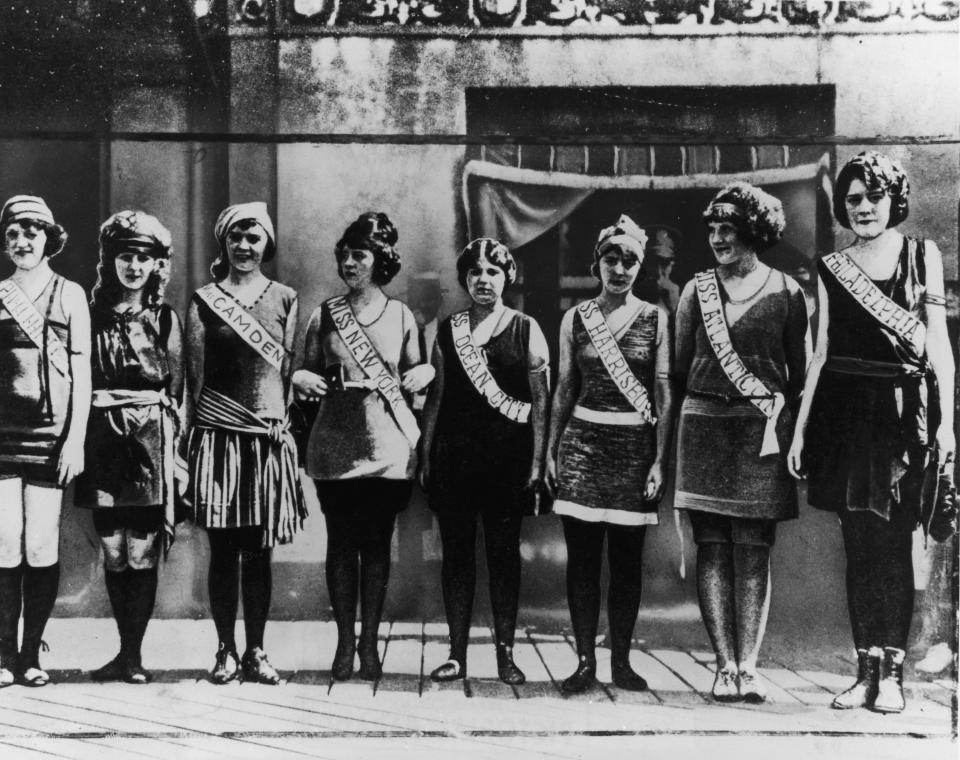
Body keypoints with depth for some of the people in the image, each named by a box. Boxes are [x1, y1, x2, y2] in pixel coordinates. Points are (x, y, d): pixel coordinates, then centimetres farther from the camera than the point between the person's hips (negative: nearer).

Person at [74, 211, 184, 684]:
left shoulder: (166, 320, 7)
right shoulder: (93, 316, 8)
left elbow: (177, 390, 5)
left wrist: (176, 447, -2)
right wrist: (77, 441, -1)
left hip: (150, 438, -1)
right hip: (103, 437, 1)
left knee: (141, 553, -3)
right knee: (112, 552, 4)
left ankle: (132, 654, 5)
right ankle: (126, 652, 16)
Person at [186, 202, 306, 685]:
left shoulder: (284, 300, 9)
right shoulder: (204, 301, 5)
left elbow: (289, 369, 8)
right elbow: (195, 373, 4)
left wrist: (283, 419, -2)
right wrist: (197, 428, 1)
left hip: (269, 436, 1)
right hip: (218, 435, -1)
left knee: (259, 550, 5)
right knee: (223, 549, 3)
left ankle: (256, 651, 13)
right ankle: (226, 651, 12)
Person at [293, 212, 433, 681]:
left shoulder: (401, 316, 6)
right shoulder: (325, 315, 4)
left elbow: (414, 375, 16)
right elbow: (307, 372, 10)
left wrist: (424, 374, -6)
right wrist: (304, 380, -12)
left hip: (388, 444, 0)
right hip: (336, 444, 0)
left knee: (377, 543, 5)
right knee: (341, 543, 4)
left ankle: (370, 642, 15)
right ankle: (344, 642, 14)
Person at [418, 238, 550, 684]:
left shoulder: (526, 330, 3)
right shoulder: (447, 331, 11)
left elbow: (541, 401, 1)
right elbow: (435, 398, 12)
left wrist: (537, 460, -5)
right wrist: (425, 456, 7)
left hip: (507, 456, -2)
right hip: (454, 455, 2)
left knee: (504, 551, 1)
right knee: (456, 551, 4)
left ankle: (505, 654, 9)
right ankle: (457, 654, 11)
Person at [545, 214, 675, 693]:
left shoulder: (655, 319, 3)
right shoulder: (576, 318, 7)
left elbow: (664, 394, 1)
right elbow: (564, 389, 11)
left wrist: (659, 461, -5)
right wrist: (551, 452, 7)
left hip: (635, 444, -1)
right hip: (582, 441, 1)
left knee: (627, 558, 4)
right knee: (582, 555, 1)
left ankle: (621, 660, 15)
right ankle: (585, 660, 9)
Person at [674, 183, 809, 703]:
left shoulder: (785, 292, 4)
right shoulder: (697, 290, 9)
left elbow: (800, 371, 7)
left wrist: (786, 424, 1)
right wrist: (687, 415, 9)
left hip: (762, 427, -2)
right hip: (704, 424, 2)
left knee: (753, 550, -2)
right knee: (712, 548, -1)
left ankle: (747, 666, 1)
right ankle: (725, 665, 2)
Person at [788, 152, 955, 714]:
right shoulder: (832, 268, 10)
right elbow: (822, 352, 12)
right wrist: (800, 430, 8)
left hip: (900, 410, -2)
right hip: (844, 410, 2)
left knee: (894, 544, -3)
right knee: (858, 546, 4)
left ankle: (892, 673, 4)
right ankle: (866, 671, 11)